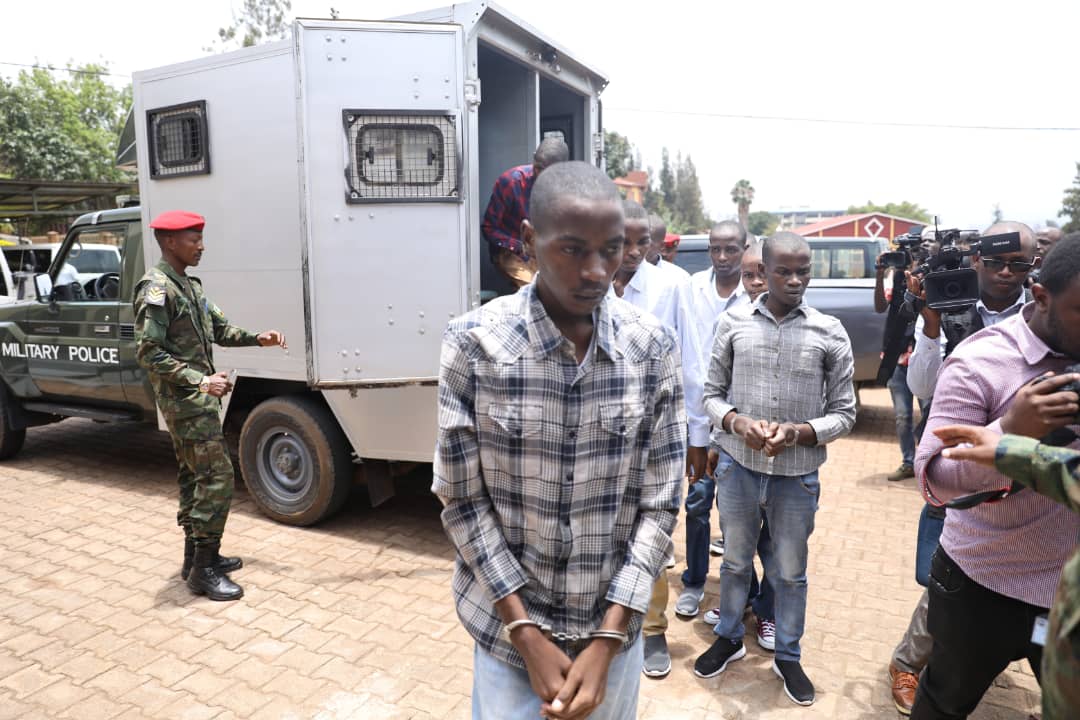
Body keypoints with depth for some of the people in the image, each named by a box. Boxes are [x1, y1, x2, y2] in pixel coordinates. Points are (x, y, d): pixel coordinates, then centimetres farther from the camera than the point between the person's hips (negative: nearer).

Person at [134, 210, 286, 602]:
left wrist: (257, 338, 2)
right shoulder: (156, 290, -16)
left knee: (194, 476, 15)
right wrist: (200, 381, -25)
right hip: (185, 401, -10)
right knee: (217, 476, -11)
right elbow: (148, 353, -20)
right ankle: (203, 570, -2)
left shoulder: (189, 283, 13)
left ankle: (196, 555, 27)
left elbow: (218, 327, 18)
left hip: (195, 399, 10)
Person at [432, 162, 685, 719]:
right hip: (507, 625, -1)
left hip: (612, 625, 2)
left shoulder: (653, 347, -10)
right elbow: (463, 502, -10)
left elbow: (659, 505, -6)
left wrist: (606, 640, -11)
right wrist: (527, 635, -12)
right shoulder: (474, 342, -15)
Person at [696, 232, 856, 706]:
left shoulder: (829, 333, -5)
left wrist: (801, 432, -19)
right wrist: (737, 422, -18)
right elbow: (712, 394, 2)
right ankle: (730, 638, 42)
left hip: (798, 475, 0)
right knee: (735, 562, 19)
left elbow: (844, 412, -1)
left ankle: (788, 656, 38)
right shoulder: (732, 323, -4)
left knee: (790, 573, 16)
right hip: (739, 467, 1)